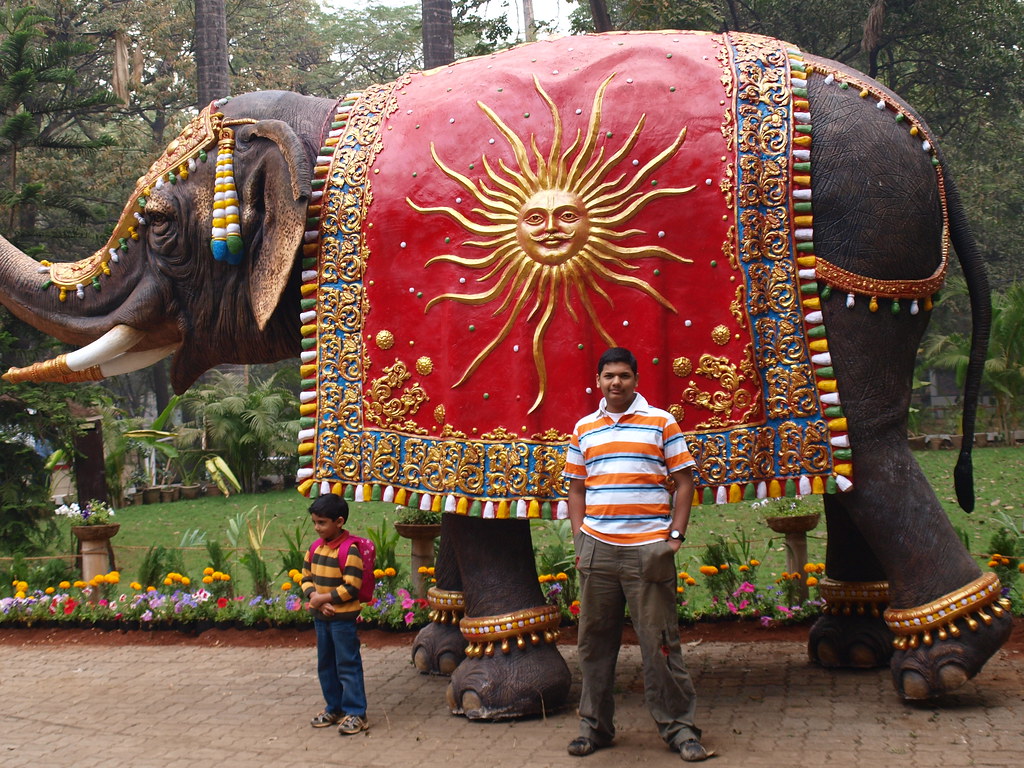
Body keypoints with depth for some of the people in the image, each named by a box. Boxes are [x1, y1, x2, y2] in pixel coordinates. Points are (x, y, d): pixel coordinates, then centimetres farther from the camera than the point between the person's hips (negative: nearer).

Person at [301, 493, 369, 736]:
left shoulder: (349, 550, -17)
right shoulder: (315, 548, 6)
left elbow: (352, 588, -20)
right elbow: (306, 577, 12)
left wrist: (324, 598, -16)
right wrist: (313, 596, -8)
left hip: (343, 617, -8)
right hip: (321, 616, 8)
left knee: (348, 666, -1)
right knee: (325, 665, 17)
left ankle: (355, 713, 6)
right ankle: (334, 708, 30)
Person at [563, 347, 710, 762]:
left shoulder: (661, 422, 4)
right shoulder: (584, 429, 13)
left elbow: (683, 481, 4)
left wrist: (676, 535, -4)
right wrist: (579, 539, 7)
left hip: (648, 548, -3)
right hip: (597, 548, 3)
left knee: (659, 641, 0)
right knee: (594, 640, 7)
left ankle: (679, 727, 8)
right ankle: (594, 724, 18)